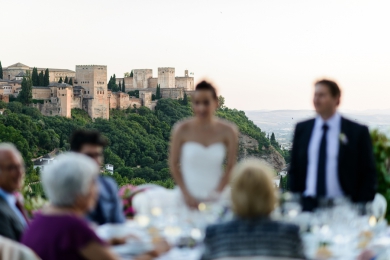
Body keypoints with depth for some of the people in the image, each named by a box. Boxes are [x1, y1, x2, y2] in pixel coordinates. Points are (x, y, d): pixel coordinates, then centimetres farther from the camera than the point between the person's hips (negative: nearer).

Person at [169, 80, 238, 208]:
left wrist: (217, 193, -5)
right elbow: (173, 164, 0)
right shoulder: (182, 130, -9)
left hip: (216, 197, 1)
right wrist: (186, 195, -5)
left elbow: (230, 166, 3)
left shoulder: (228, 131, -6)